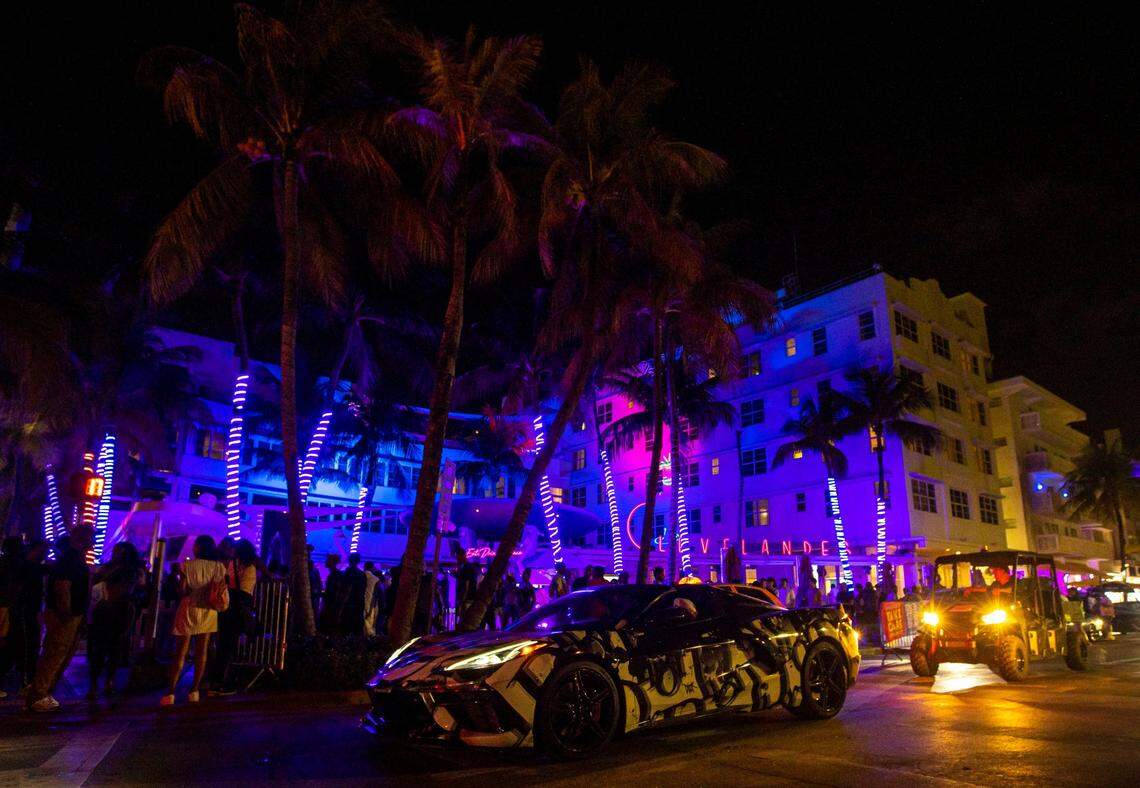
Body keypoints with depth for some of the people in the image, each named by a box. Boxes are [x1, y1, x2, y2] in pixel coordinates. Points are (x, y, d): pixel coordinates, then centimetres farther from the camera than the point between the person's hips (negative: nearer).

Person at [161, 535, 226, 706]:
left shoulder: (188, 565, -5)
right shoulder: (218, 567, -1)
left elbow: (182, 590, -6)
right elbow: (219, 592, -8)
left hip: (188, 610, -1)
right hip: (208, 613, 2)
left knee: (180, 653, 3)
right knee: (201, 653, 7)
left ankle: (170, 692, -1)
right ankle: (194, 691, 10)